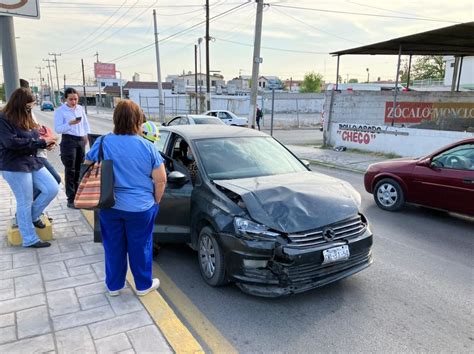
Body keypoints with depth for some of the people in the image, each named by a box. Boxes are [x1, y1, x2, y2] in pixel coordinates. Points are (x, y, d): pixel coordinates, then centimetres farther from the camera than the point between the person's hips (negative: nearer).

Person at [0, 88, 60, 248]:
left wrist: (45, 143, -4)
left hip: (33, 162, 8)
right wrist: (41, 142, -21)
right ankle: (30, 240, 15)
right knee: (25, 203, 0)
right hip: (15, 167, -8)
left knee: (52, 189, 3)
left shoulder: (25, 117, 12)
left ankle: (32, 215, 27)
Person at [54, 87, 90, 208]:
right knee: (70, 170, -4)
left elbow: (86, 123, 18)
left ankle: (77, 194, 23)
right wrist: (70, 123, -28)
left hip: (81, 140, 6)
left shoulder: (80, 108, 10)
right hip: (68, 141, -6)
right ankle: (71, 199, 0)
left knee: (79, 169, 12)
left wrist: (87, 134, 4)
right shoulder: (60, 111, -7)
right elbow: (58, 129, -14)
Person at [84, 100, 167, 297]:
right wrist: (156, 201, 7)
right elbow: (161, 180, -8)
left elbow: (87, 167, 10)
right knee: (140, 247, 14)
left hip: (109, 206, 2)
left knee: (113, 247, 17)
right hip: (140, 208, -2)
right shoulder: (148, 147, -11)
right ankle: (143, 285, 30)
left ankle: (114, 285, 33)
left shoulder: (102, 143, -6)